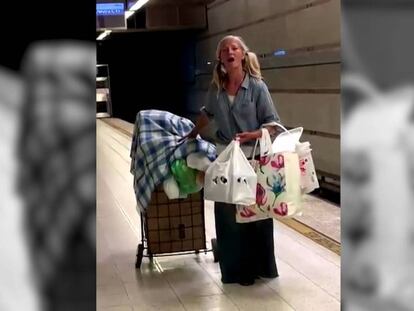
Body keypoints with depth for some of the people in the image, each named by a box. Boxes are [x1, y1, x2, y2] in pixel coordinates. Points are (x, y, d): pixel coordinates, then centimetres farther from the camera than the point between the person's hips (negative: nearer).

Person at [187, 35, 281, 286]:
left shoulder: (257, 86, -9)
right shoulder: (216, 88, 3)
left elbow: (273, 124, -8)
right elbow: (208, 114, 22)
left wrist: (253, 135, -26)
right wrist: (192, 136, 33)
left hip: (254, 158, -3)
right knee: (228, 216, 5)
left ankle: (261, 267, 21)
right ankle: (237, 270, 17)